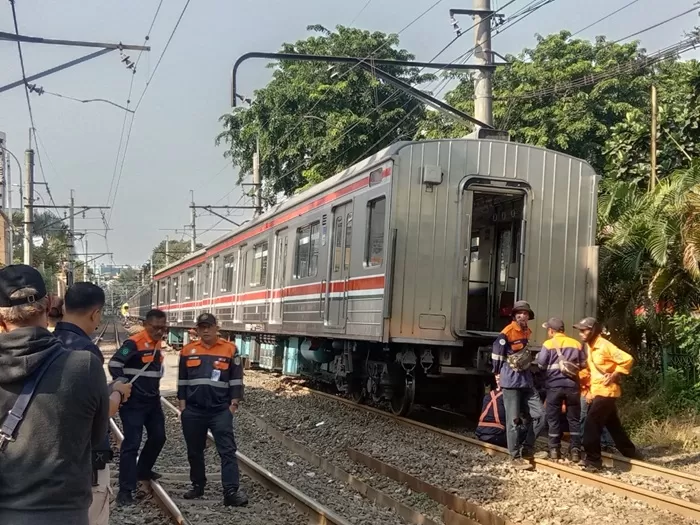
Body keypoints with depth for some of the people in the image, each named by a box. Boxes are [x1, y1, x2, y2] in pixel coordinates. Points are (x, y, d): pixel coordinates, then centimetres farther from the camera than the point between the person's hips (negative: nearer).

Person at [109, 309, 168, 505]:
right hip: (134, 401, -8)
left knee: (158, 437, 16)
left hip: (153, 400, 9)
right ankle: (125, 490, -8)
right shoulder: (134, 343, -18)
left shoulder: (158, 343, 9)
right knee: (132, 443, -10)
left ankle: (143, 471, 38)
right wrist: (124, 386, -19)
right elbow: (114, 364, -21)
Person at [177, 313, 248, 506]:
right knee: (194, 451, 12)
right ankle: (198, 485, 27)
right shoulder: (188, 350, 7)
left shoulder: (229, 349, 0)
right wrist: (182, 404, 7)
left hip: (221, 410, -3)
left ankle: (232, 491, -13)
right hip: (193, 410, 3)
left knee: (227, 450, -9)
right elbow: (182, 380, 12)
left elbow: (236, 379, 2)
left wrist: (234, 404, -3)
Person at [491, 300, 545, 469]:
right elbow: (496, 352, -9)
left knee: (539, 414, 2)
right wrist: (498, 374, -2)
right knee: (514, 420, -3)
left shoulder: (528, 332, 12)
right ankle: (516, 457, 3)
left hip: (526, 380, 7)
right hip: (511, 381, -7)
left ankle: (526, 447, 15)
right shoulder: (508, 331, -11)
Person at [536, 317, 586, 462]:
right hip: (572, 385, 2)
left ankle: (554, 450, 6)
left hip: (554, 385, -2)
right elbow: (583, 364, 7)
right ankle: (575, 450, 5)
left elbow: (541, 364, -7)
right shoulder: (576, 344, 6)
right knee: (574, 419, 9)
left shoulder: (548, 344, -3)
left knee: (553, 419, 7)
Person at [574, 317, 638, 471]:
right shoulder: (589, 347, 12)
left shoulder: (605, 345, -16)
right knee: (614, 426, 17)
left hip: (605, 392, -9)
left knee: (591, 426, -12)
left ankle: (593, 460, -8)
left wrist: (614, 375, -18)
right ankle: (630, 454, 29)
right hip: (596, 392, 9)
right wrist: (587, 390, 10)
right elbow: (588, 370, 19)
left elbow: (627, 360, -21)